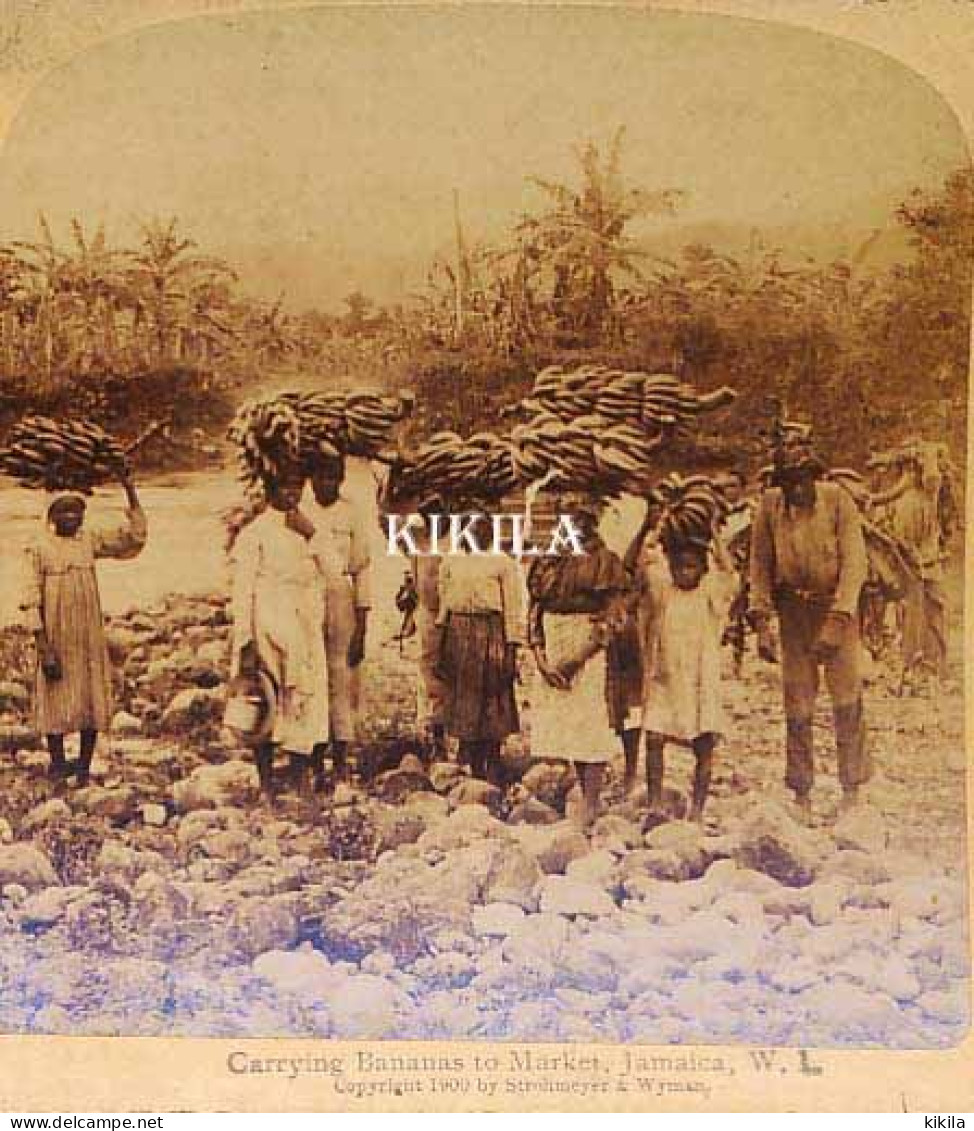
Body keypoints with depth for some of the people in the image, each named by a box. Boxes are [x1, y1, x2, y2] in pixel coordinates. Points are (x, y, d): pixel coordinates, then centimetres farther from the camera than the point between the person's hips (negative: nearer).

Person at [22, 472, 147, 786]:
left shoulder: (91, 540, 6)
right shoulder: (40, 550, -4)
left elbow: (135, 537, 6)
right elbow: (33, 601, -7)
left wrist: (131, 495, -3)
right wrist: (44, 648, -13)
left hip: (91, 639, 4)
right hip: (57, 639, -4)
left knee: (93, 702, 5)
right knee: (57, 701, 2)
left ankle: (84, 767, 15)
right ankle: (57, 762, 12)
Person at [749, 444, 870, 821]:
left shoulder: (838, 500, -13)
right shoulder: (769, 505, -6)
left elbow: (854, 562, -16)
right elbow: (760, 566, 1)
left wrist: (837, 620, -24)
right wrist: (761, 624, -6)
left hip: (837, 607, -2)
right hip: (793, 610, 2)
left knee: (848, 698, -4)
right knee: (797, 702, 4)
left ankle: (852, 789, 7)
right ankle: (801, 793, 14)